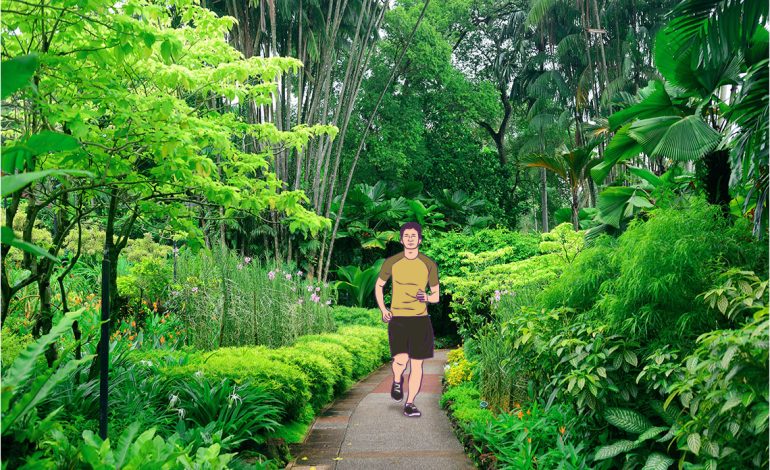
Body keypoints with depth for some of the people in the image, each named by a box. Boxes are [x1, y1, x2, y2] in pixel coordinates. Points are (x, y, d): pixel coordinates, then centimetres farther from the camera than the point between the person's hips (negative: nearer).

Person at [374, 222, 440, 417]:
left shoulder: (429, 264, 2)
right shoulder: (391, 262, 1)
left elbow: (436, 296, 9)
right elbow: (378, 285, 16)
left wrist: (427, 297, -15)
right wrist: (382, 309, 3)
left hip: (420, 320, 1)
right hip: (397, 319, -1)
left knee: (417, 364, 3)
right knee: (401, 360, -16)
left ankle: (410, 404, 18)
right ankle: (397, 380, 19)